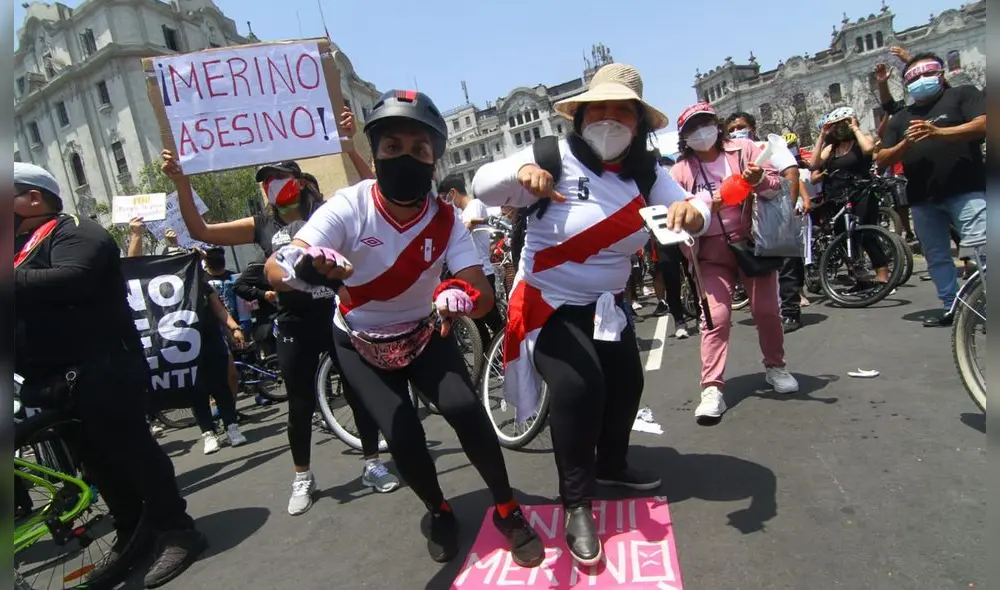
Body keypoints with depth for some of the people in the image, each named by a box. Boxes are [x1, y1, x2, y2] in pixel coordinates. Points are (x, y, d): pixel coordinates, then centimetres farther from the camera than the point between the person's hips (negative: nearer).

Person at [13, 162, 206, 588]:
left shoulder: (74, 232, -5)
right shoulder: (22, 246, 24)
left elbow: (72, 280, -25)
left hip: (100, 374, -9)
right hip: (55, 383, 9)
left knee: (133, 450, -8)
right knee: (97, 461, 12)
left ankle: (177, 531, 1)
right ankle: (132, 534, 23)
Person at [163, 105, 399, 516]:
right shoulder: (262, 225, 5)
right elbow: (200, 231, 3)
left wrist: (349, 143, -21)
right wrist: (181, 183, -7)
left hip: (337, 314, -2)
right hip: (294, 325, 2)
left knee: (356, 391, 8)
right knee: (300, 403, 10)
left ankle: (373, 464, 26)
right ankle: (303, 478, 28)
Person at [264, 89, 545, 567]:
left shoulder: (445, 219, -19)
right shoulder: (350, 206, -24)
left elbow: (485, 296, -28)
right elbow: (274, 268, -33)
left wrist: (463, 296, -52)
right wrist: (301, 264, -57)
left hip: (423, 335, 1)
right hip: (360, 345, 0)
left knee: (464, 409, -21)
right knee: (402, 436, -15)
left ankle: (506, 509, 5)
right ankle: (439, 513, 19)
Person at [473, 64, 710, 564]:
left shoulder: (646, 173, -2)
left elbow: (695, 213, -9)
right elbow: (482, 186, -24)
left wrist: (692, 211, -34)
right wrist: (521, 170, -45)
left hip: (607, 304, 7)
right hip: (550, 305, -6)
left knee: (626, 384, 15)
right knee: (578, 386, -24)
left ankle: (612, 464, 43)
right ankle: (577, 505, -4)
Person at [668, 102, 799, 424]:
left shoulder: (745, 149, 2)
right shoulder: (681, 171, 1)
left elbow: (777, 186, 0)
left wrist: (759, 180, -22)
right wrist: (707, 204, -20)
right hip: (712, 250, -1)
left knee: (767, 309, 8)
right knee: (715, 317, -9)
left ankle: (775, 367, 31)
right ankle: (712, 388, -8)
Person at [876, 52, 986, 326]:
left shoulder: (963, 94, 7)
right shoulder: (900, 119, 18)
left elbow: (984, 124, -10)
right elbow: (882, 160, 11)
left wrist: (939, 132, -24)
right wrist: (904, 144, -9)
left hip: (965, 191, -5)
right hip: (922, 199, 5)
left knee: (982, 249, -14)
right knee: (936, 257, 9)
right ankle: (950, 307, 18)